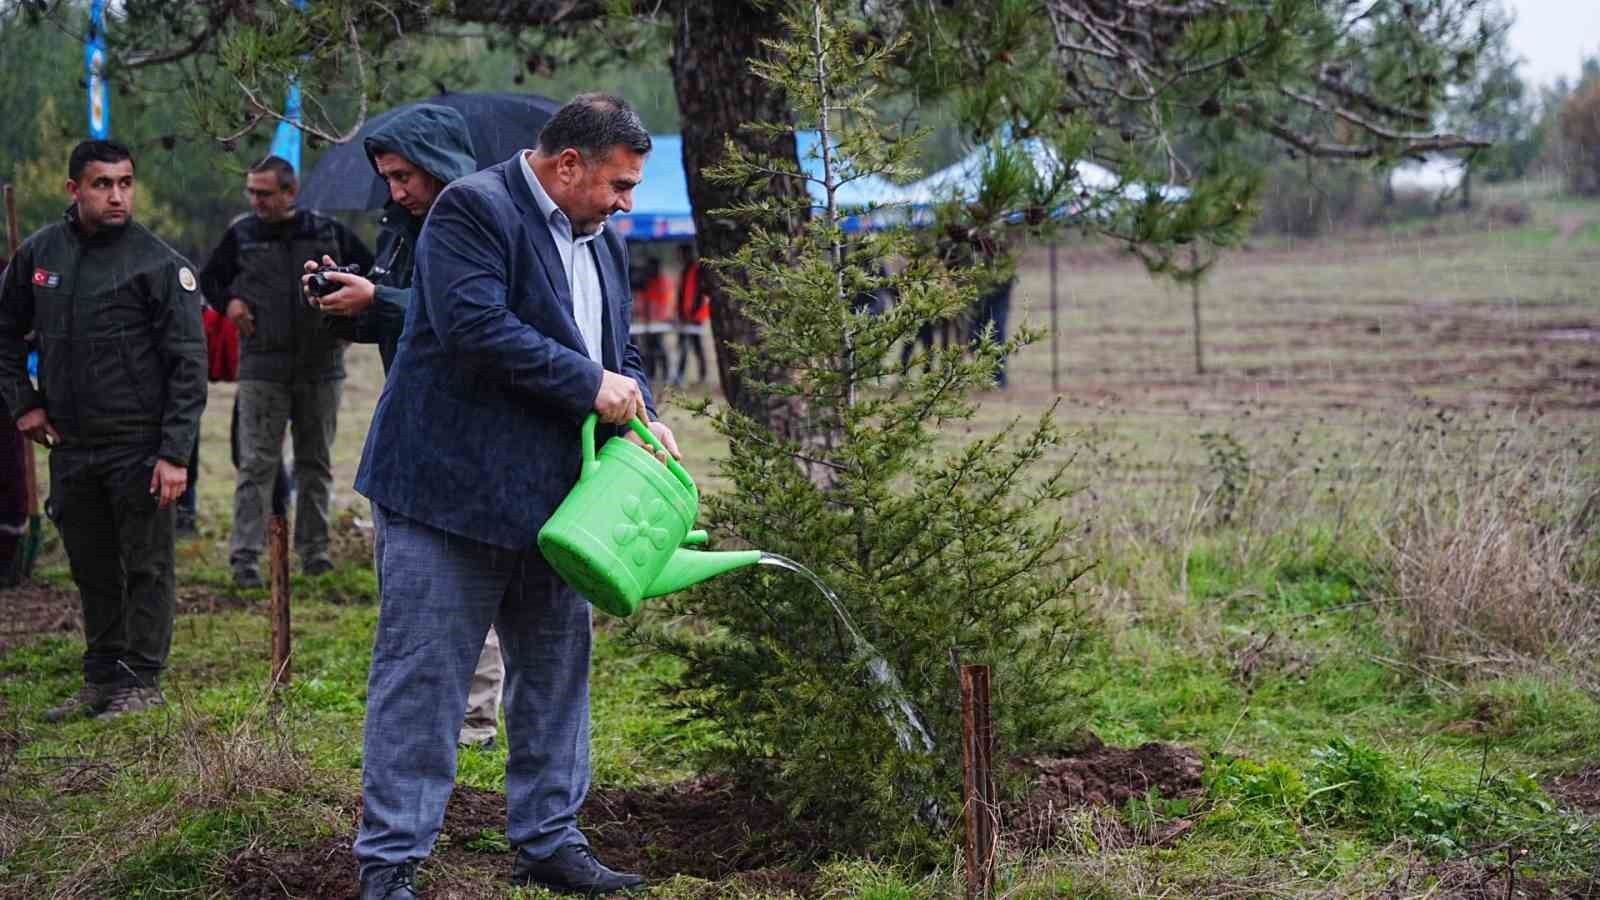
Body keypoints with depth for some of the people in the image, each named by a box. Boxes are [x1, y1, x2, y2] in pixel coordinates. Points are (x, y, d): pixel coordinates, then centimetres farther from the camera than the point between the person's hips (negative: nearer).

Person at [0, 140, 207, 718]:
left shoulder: (159, 264, -9)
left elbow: (188, 364, -11)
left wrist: (175, 454, -16)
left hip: (139, 448, -5)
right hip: (69, 448, 5)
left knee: (146, 567, 2)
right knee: (92, 571, 13)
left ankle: (141, 681, 12)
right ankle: (101, 679, 24)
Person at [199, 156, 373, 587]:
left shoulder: (328, 232, 3)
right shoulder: (241, 235, 3)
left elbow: (372, 273, 14)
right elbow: (209, 277, 17)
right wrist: (228, 303, -2)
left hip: (321, 368, 1)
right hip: (262, 369, -1)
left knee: (316, 464, 9)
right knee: (256, 464, -5)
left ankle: (314, 549, 19)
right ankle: (244, 555, -3)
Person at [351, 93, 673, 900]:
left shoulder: (603, 243, 15)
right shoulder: (473, 208, -12)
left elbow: (616, 350, 22)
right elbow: (474, 324, -24)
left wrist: (643, 414, 1)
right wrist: (587, 384, -20)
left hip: (551, 499, 9)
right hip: (452, 490, -9)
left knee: (556, 674, 14)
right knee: (423, 680, -4)